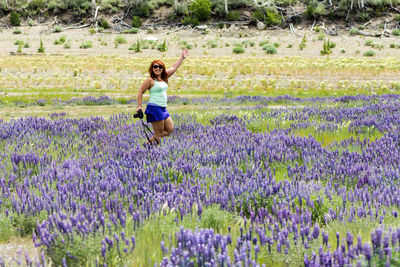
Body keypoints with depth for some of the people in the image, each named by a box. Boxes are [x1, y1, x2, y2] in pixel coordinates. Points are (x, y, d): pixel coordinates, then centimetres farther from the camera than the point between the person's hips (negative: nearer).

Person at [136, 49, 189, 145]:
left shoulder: (163, 78, 13)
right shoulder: (150, 80, -7)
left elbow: (174, 68, 21)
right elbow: (140, 92, -6)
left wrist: (182, 58, 25)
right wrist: (139, 106, -11)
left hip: (163, 109, 9)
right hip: (154, 108, -8)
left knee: (170, 129, 10)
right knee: (158, 132, -7)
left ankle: (152, 140, 15)